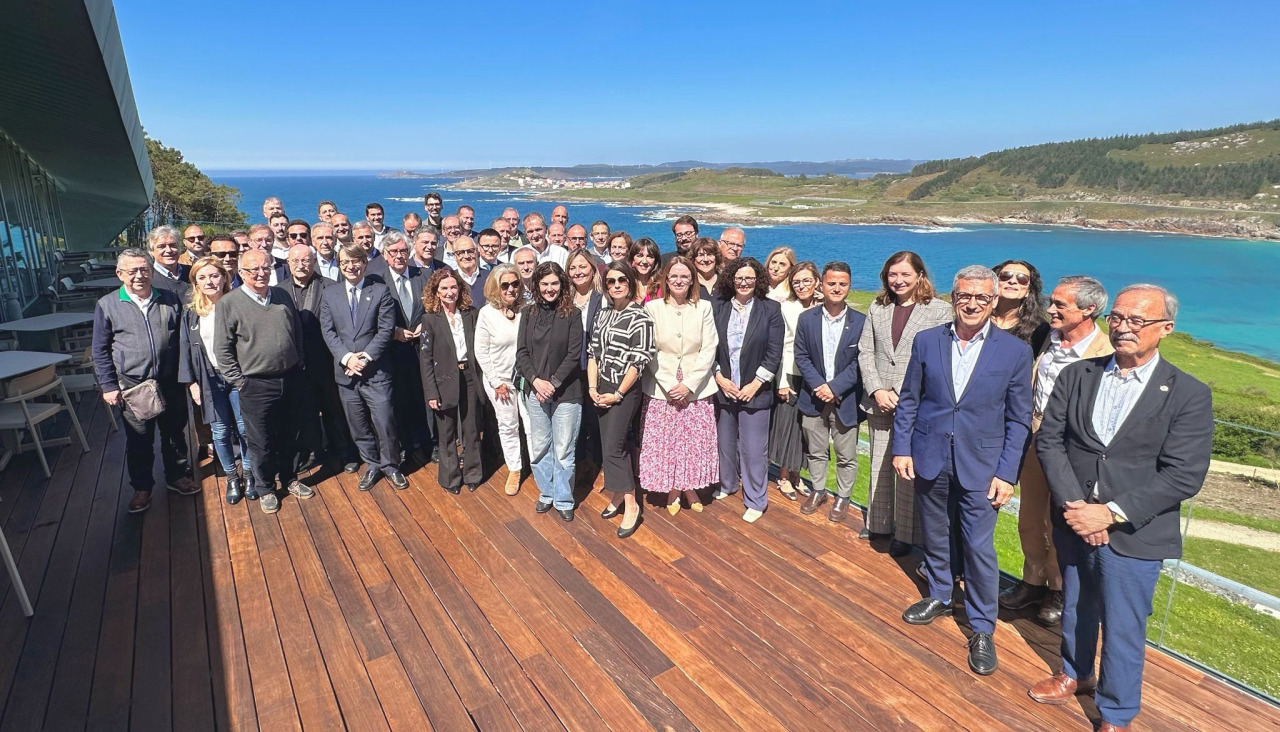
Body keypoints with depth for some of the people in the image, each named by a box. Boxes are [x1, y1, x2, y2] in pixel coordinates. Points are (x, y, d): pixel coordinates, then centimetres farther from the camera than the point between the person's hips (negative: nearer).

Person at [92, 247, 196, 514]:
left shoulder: (170, 299, 1)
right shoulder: (107, 305, -4)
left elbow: (182, 339, 8)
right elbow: (100, 350, 1)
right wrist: (108, 386, -3)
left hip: (170, 383, 2)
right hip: (132, 387, -1)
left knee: (174, 432, 15)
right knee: (139, 440, 10)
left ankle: (175, 476, 34)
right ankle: (142, 487, 27)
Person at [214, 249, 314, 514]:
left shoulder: (283, 296, 6)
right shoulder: (229, 303, -8)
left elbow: (298, 333, 14)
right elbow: (222, 349, -7)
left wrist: (298, 366, 10)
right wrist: (239, 381, -9)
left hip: (290, 379, 4)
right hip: (256, 386, -4)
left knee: (289, 435, 17)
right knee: (261, 442, 9)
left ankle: (290, 479, 35)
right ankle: (266, 489, 26)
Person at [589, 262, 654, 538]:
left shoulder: (640, 317, -12)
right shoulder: (603, 314, 8)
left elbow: (639, 361, -15)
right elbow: (593, 352, 9)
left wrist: (617, 394, -13)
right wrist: (592, 387, -1)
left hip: (625, 390, -6)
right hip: (601, 389, 6)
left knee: (613, 447, -6)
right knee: (609, 444, 12)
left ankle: (631, 505, 7)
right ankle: (618, 494, 28)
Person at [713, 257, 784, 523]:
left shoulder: (770, 310, -4)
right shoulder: (720, 310, 4)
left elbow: (774, 353, -7)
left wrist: (755, 384, -11)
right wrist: (719, 377, -6)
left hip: (754, 391, -3)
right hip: (723, 389, 3)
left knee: (753, 449, 1)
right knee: (726, 443, 17)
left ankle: (755, 501, 16)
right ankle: (727, 485, 38)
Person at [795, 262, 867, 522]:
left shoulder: (861, 322, -6)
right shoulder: (807, 319, 0)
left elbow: (859, 362, -8)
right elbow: (801, 357, -1)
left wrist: (835, 387, -17)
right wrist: (819, 385, -13)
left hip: (846, 400, -2)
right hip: (814, 397, 2)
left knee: (846, 456, 10)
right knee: (815, 451, 16)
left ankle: (843, 497, 30)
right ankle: (818, 490, 37)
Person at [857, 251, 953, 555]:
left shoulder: (940, 310, -4)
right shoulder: (877, 309, 9)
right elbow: (865, 352, 6)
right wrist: (877, 391, -7)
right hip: (879, 402, 4)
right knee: (879, 466, 15)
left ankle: (906, 534, 17)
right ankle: (878, 523, 30)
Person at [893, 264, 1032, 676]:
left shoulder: (1015, 352, -6)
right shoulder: (927, 342, -2)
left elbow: (1018, 420, -3)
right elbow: (909, 400, 4)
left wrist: (1006, 473, -7)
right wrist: (901, 448, -2)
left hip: (980, 466, -2)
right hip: (929, 458, 3)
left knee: (979, 548, 2)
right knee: (935, 537, 18)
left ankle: (982, 629, 21)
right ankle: (939, 597, 41)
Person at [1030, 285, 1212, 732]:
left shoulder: (1189, 395, -8)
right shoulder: (1077, 375, 0)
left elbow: (1184, 476, -13)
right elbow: (1049, 440, -3)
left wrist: (1112, 513, -20)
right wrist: (1073, 504, -15)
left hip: (1134, 536, -3)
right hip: (1074, 524, 3)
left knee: (1123, 630, 10)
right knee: (1076, 608, 22)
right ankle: (1075, 674, 47)